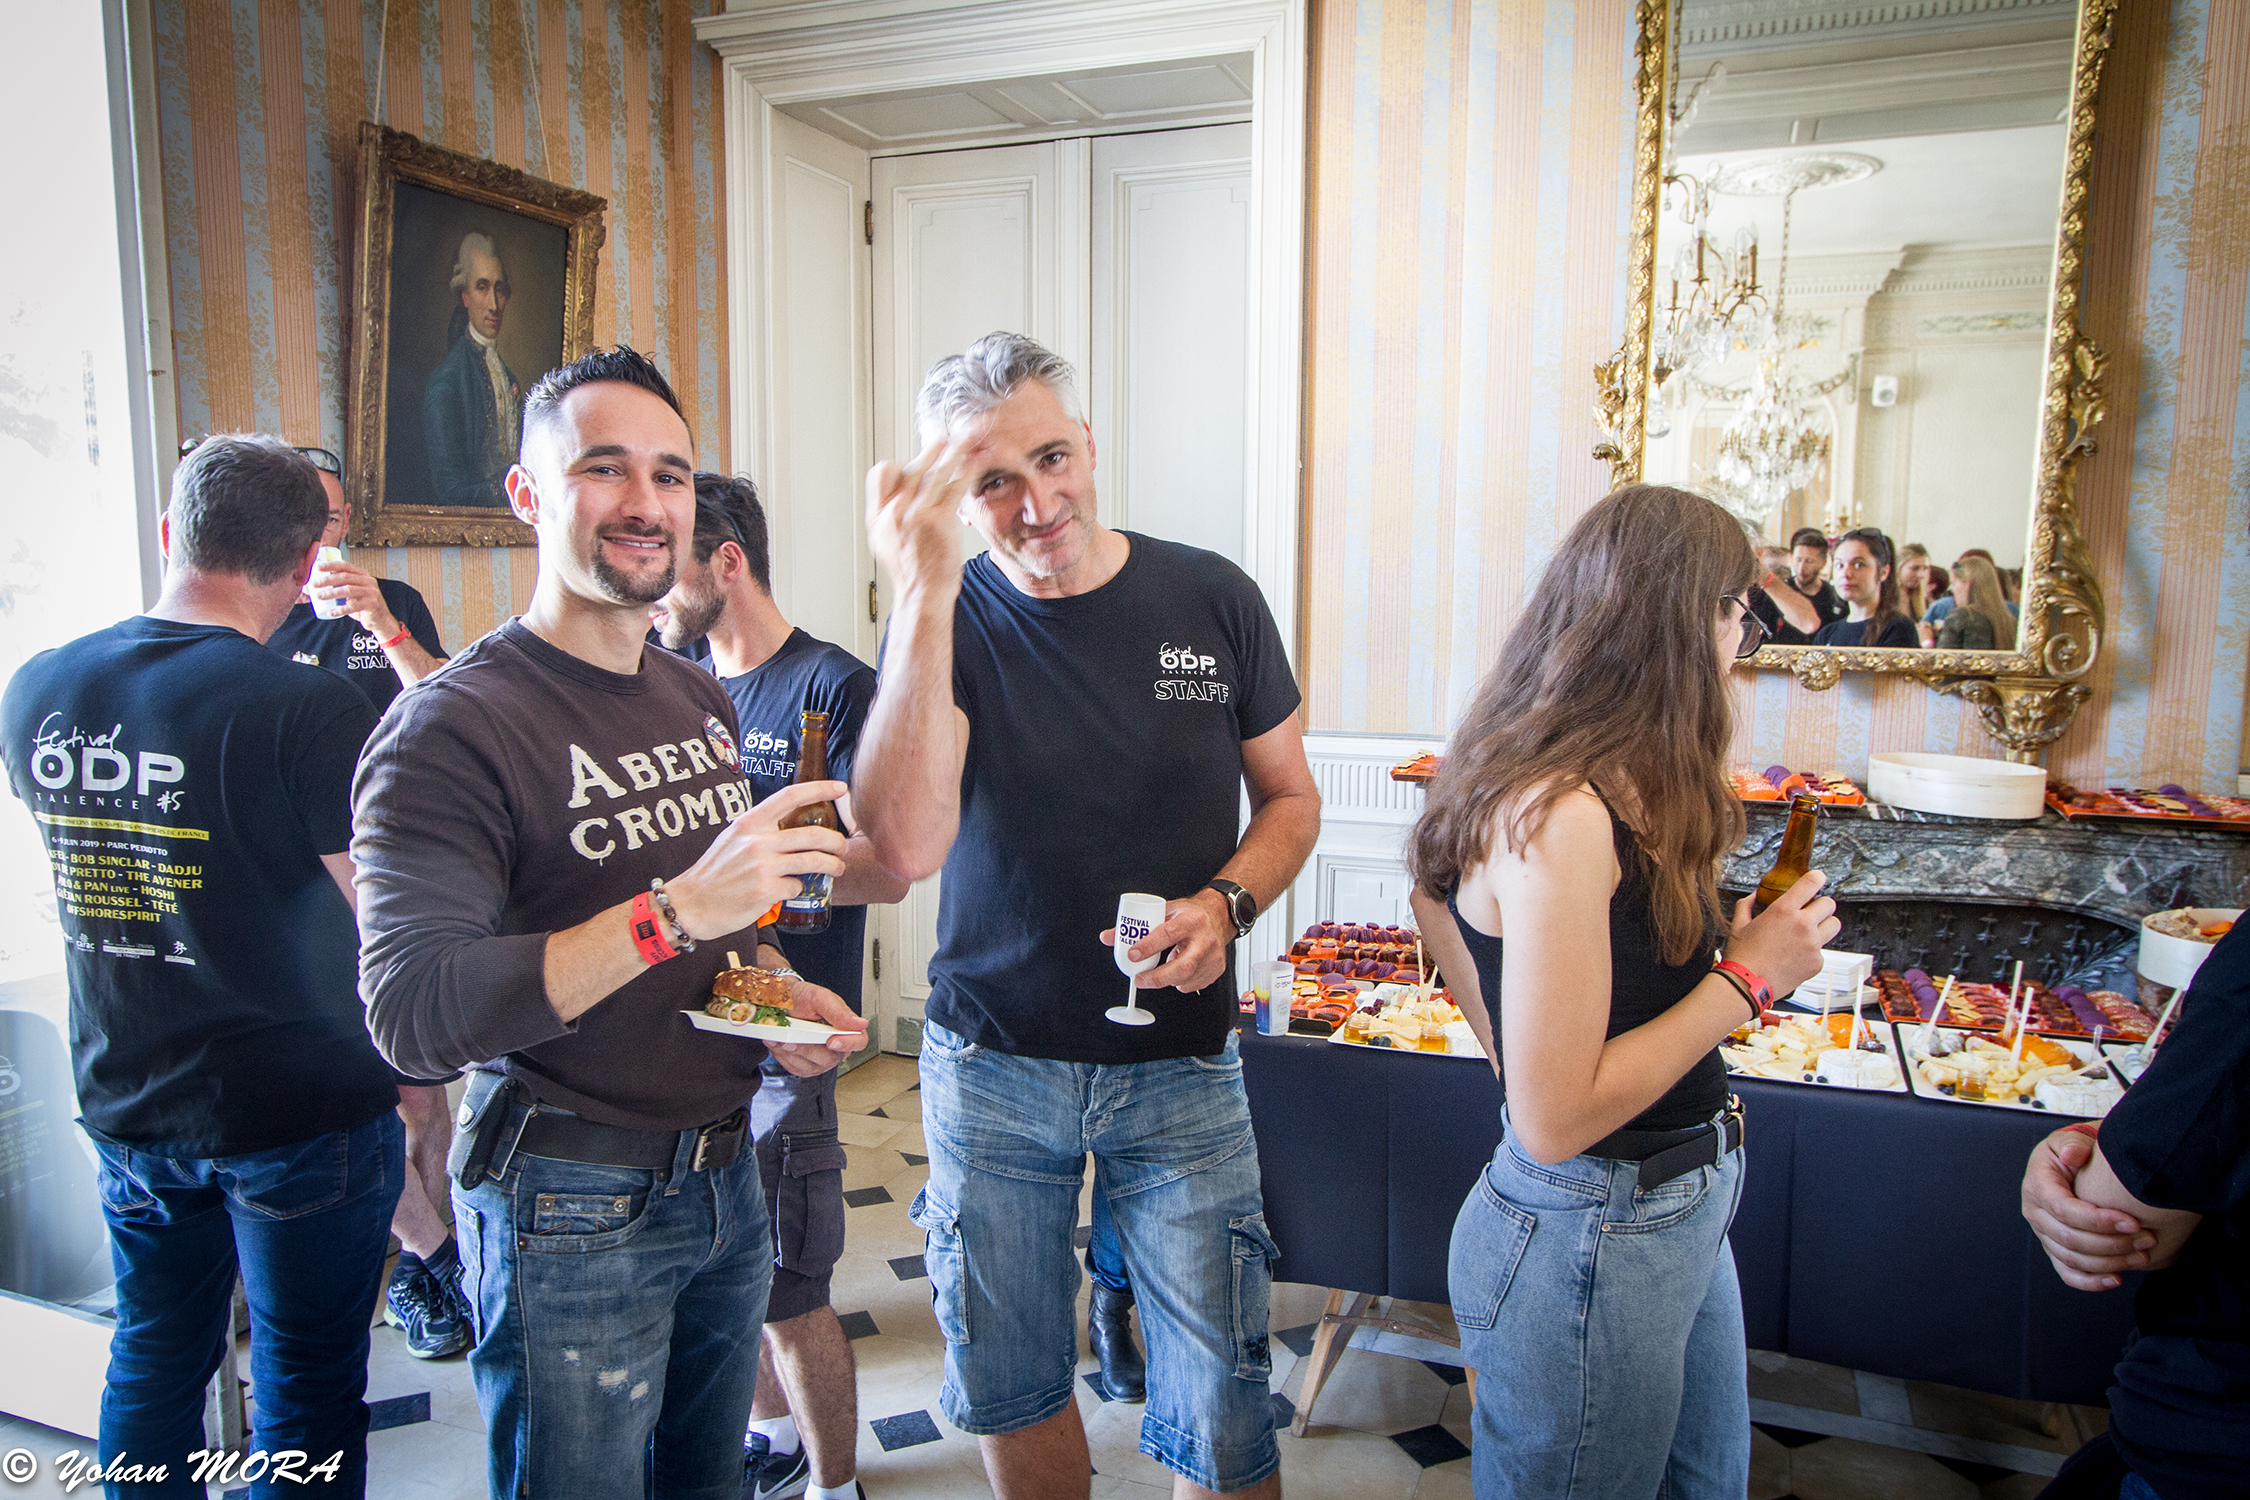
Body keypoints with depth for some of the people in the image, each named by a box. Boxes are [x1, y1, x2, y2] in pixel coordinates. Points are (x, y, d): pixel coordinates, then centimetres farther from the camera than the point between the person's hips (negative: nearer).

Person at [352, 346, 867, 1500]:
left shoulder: (702, 700, 7)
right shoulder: (454, 724, -16)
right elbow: (410, 1014, -25)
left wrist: (777, 993, 0)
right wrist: (674, 910, -33)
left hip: (724, 1177, 7)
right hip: (570, 1210, -6)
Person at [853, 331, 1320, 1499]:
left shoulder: (1213, 600, -5)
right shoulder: (948, 622, -8)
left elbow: (1290, 797, 7)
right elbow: (906, 845, -25)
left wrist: (1228, 902, -14)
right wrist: (926, 594, -30)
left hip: (1179, 1065, 0)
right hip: (990, 1063, 1)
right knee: (1009, 1385, 18)